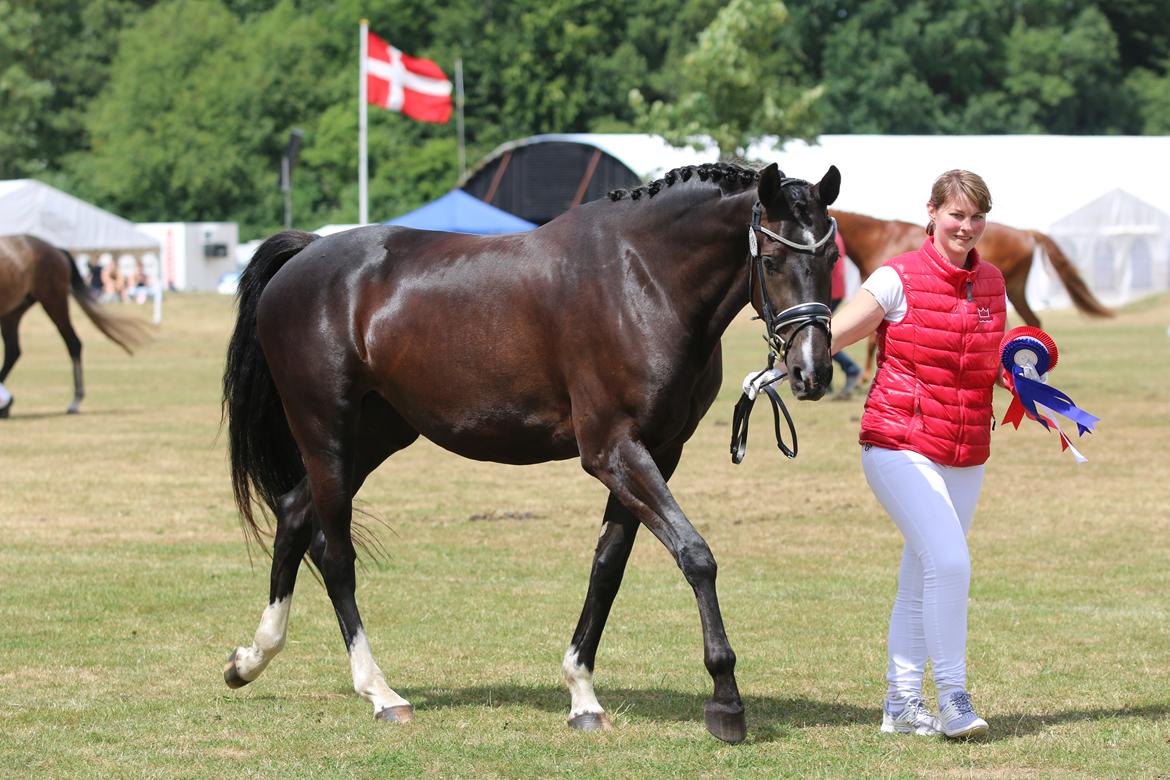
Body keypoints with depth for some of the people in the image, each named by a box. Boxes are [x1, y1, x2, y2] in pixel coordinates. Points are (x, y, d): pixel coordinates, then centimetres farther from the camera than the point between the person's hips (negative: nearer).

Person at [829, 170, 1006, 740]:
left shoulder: (991, 283, 9)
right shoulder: (898, 280, -8)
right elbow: (830, 337, -10)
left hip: (964, 457, 6)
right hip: (899, 446, -6)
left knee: (922, 579, 12)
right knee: (948, 561, -21)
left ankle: (901, 703, 21)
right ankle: (952, 694, -12)